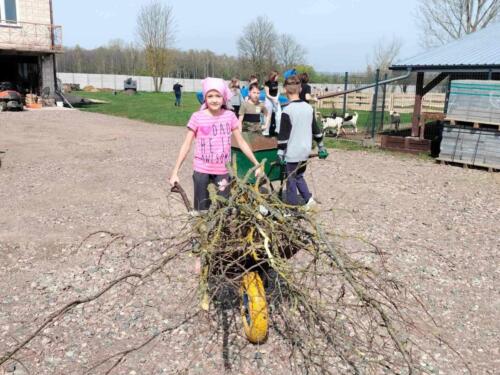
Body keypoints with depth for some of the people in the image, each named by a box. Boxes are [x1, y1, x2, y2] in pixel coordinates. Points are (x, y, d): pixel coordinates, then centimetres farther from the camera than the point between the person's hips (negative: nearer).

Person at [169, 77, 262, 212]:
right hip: (202, 171, -1)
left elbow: (241, 142, 5)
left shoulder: (230, 116, -1)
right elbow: (186, 145, -5)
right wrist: (175, 172, -9)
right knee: (201, 210, 6)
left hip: (222, 171, 2)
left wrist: (256, 164, 3)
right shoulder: (197, 117, -7)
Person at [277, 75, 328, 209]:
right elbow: (316, 129, 12)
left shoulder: (287, 110, -16)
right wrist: (321, 147, 21)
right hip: (305, 151, 6)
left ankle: (292, 207, 14)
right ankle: (309, 199, 12)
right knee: (299, 176, 24)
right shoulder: (309, 108, 4)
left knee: (291, 179, 7)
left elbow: (283, 134, -15)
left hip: (292, 153, -6)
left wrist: (280, 152, -9)